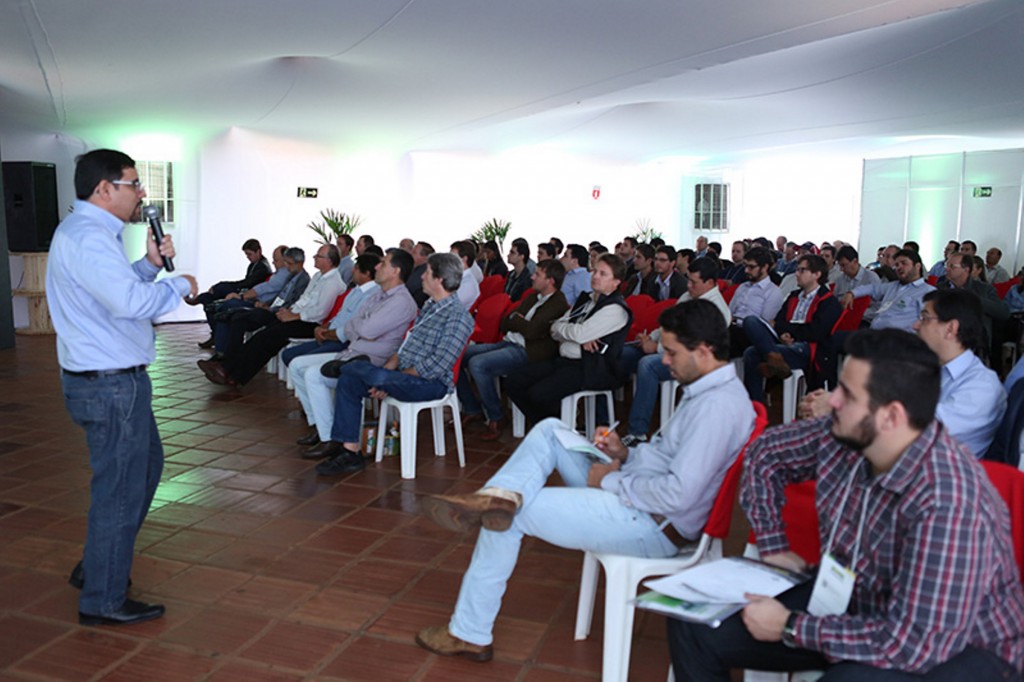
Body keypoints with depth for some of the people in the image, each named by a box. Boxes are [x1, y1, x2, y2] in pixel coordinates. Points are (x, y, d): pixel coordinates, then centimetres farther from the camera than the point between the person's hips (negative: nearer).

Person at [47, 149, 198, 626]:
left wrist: (150, 264, 7)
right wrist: (179, 285, -15)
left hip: (113, 379, 11)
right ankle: (103, 601, 15)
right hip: (110, 384, -11)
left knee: (146, 465, 23)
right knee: (120, 488, 0)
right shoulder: (87, 236, -20)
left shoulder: (90, 232, 14)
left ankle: (98, 567, 36)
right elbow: (133, 301, -32)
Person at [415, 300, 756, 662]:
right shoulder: (709, 388, 8)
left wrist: (610, 480, -15)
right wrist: (625, 453, 3)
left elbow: (677, 495, -29)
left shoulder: (718, 405, -23)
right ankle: (502, 495, -20)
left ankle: (469, 633, 7)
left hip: (652, 526, -10)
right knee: (549, 429, 7)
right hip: (635, 495, 10)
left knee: (511, 516, -6)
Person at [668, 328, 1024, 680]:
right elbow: (766, 454, 7)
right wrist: (774, 546, 2)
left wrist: (790, 628, -26)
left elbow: (912, 643, -33)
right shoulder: (841, 438, -13)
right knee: (694, 624, -4)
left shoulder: (948, 505, -33)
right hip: (855, 601, 6)